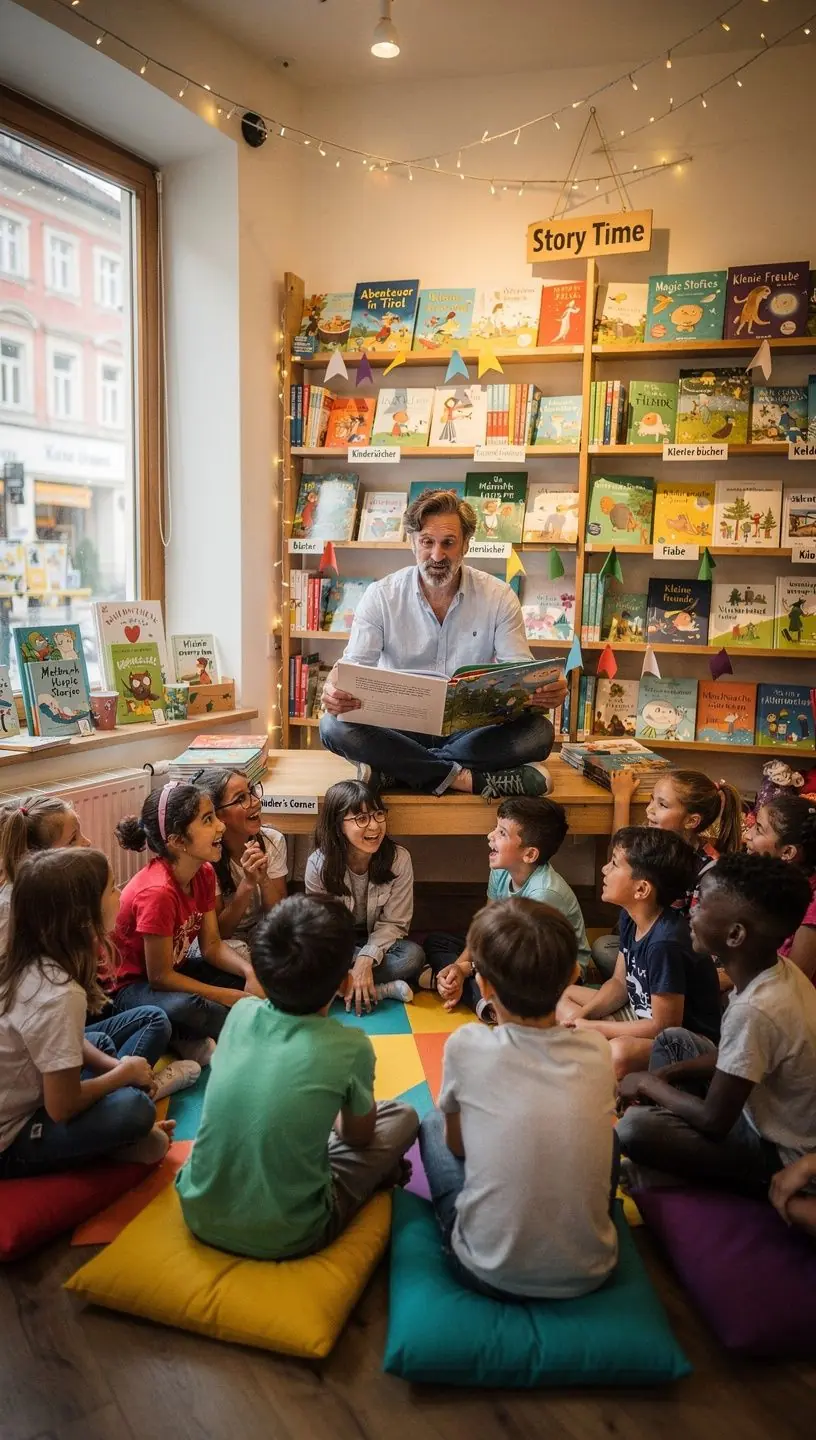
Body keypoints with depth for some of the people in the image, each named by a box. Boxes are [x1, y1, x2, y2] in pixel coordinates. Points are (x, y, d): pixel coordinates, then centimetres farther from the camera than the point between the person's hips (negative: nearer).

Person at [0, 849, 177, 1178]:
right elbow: (63, 1107, -25)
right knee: (134, 1107, -33)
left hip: (32, 1091, 9)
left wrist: (115, 1066, -5)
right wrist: (125, 1072, -10)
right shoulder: (58, 995, -33)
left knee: (152, 1020, 7)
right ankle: (115, 1137, -1)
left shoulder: (30, 963, -7)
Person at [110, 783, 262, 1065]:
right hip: (130, 986, -9)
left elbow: (211, 945, 0)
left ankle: (192, 1038, -7)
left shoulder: (204, 873, -5)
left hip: (174, 970, 9)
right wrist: (229, 997, -21)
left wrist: (250, 972, -19)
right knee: (185, 1008, -41)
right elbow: (160, 976, -24)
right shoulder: (158, 892, -31)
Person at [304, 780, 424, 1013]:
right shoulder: (319, 863, -19)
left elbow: (393, 922, -13)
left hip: (379, 943, 0)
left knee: (413, 956, -31)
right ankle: (385, 989, -24)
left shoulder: (399, 859, -18)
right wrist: (350, 970, -30)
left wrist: (367, 958, -30)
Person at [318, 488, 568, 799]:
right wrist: (334, 690, -33)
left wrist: (544, 692, -29)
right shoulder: (381, 596, -2)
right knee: (334, 727, -30)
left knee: (539, 733, -29)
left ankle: (392, 768, -25)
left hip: (471, 728, 1)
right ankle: (469, 779, -29)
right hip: (400, 727, 0)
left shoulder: (498, 597, 0)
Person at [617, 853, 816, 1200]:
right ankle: (652, 1166, 20)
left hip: (779, 1155, -9)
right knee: (672, 1040, 14)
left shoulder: (754, 1011, -35)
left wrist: (649, 1084, -8)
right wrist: (667, 1074, 0)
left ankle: (651, 1181, 9)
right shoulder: (778, 971, -8)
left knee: (636, 1128, -25)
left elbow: (714, 1121, -25)